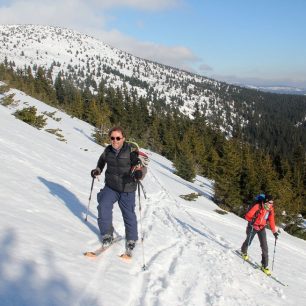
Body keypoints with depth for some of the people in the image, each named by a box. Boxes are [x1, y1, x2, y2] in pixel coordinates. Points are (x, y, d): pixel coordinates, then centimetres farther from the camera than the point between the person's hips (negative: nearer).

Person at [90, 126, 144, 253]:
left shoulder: (131, 151, -14)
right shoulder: (108, 150, 0)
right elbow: (102, 160, 23)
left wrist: (139, 173, -35)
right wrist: (98, 170, 7)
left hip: (127, 189, -3)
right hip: (110, 187, 3)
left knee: (129, 215, 4)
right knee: (103, 207, -15)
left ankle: (131, 240, 27)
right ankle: (107, 234, 6)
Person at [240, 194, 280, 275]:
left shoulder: (270, 209, -8)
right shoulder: (257, 206, -25)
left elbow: (271, 221, 2)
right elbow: (248, 215, -24)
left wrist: (274, 231, -2)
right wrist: (252, 220, -42)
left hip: (262, 228, 4)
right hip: (252, 227, -4)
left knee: (264, 247, -4)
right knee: (248, 242, 14)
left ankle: (264, 266, 4)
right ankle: (244, 251, 49)